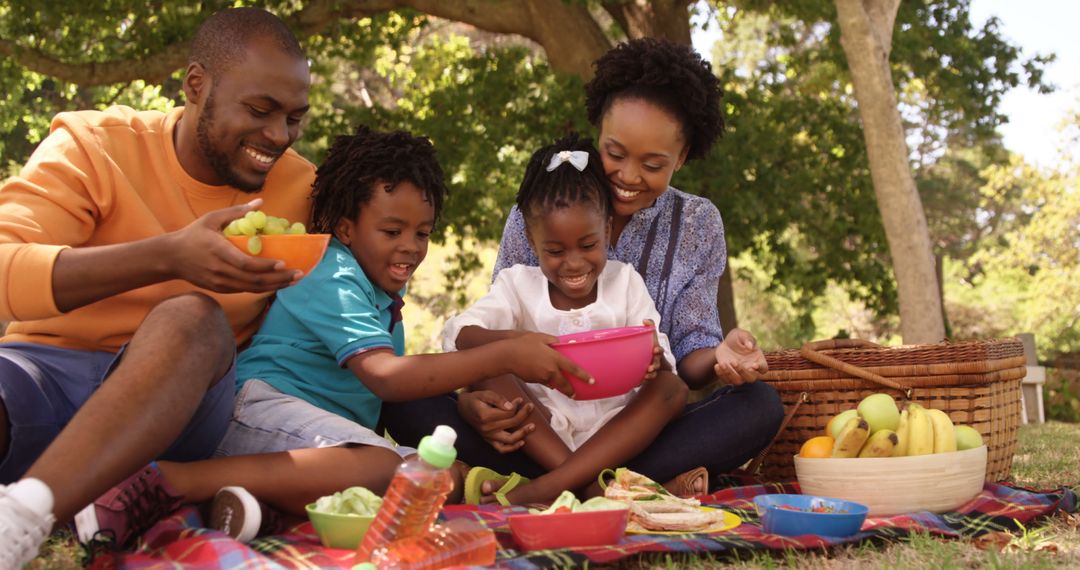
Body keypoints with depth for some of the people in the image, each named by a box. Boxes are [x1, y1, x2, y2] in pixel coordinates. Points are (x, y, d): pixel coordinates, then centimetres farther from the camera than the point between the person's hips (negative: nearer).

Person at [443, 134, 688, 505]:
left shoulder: (626, 282, 8)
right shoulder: (518, 284, 6)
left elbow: (659, 357, 0)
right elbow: (457, 333, -10)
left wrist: (654, 360, -26)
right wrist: (514, 341, -31)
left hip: (614, 433, 1)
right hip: (541, 430, 0)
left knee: (672, 388, -25)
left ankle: (549, 487, -36)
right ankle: (587, 484, -34)